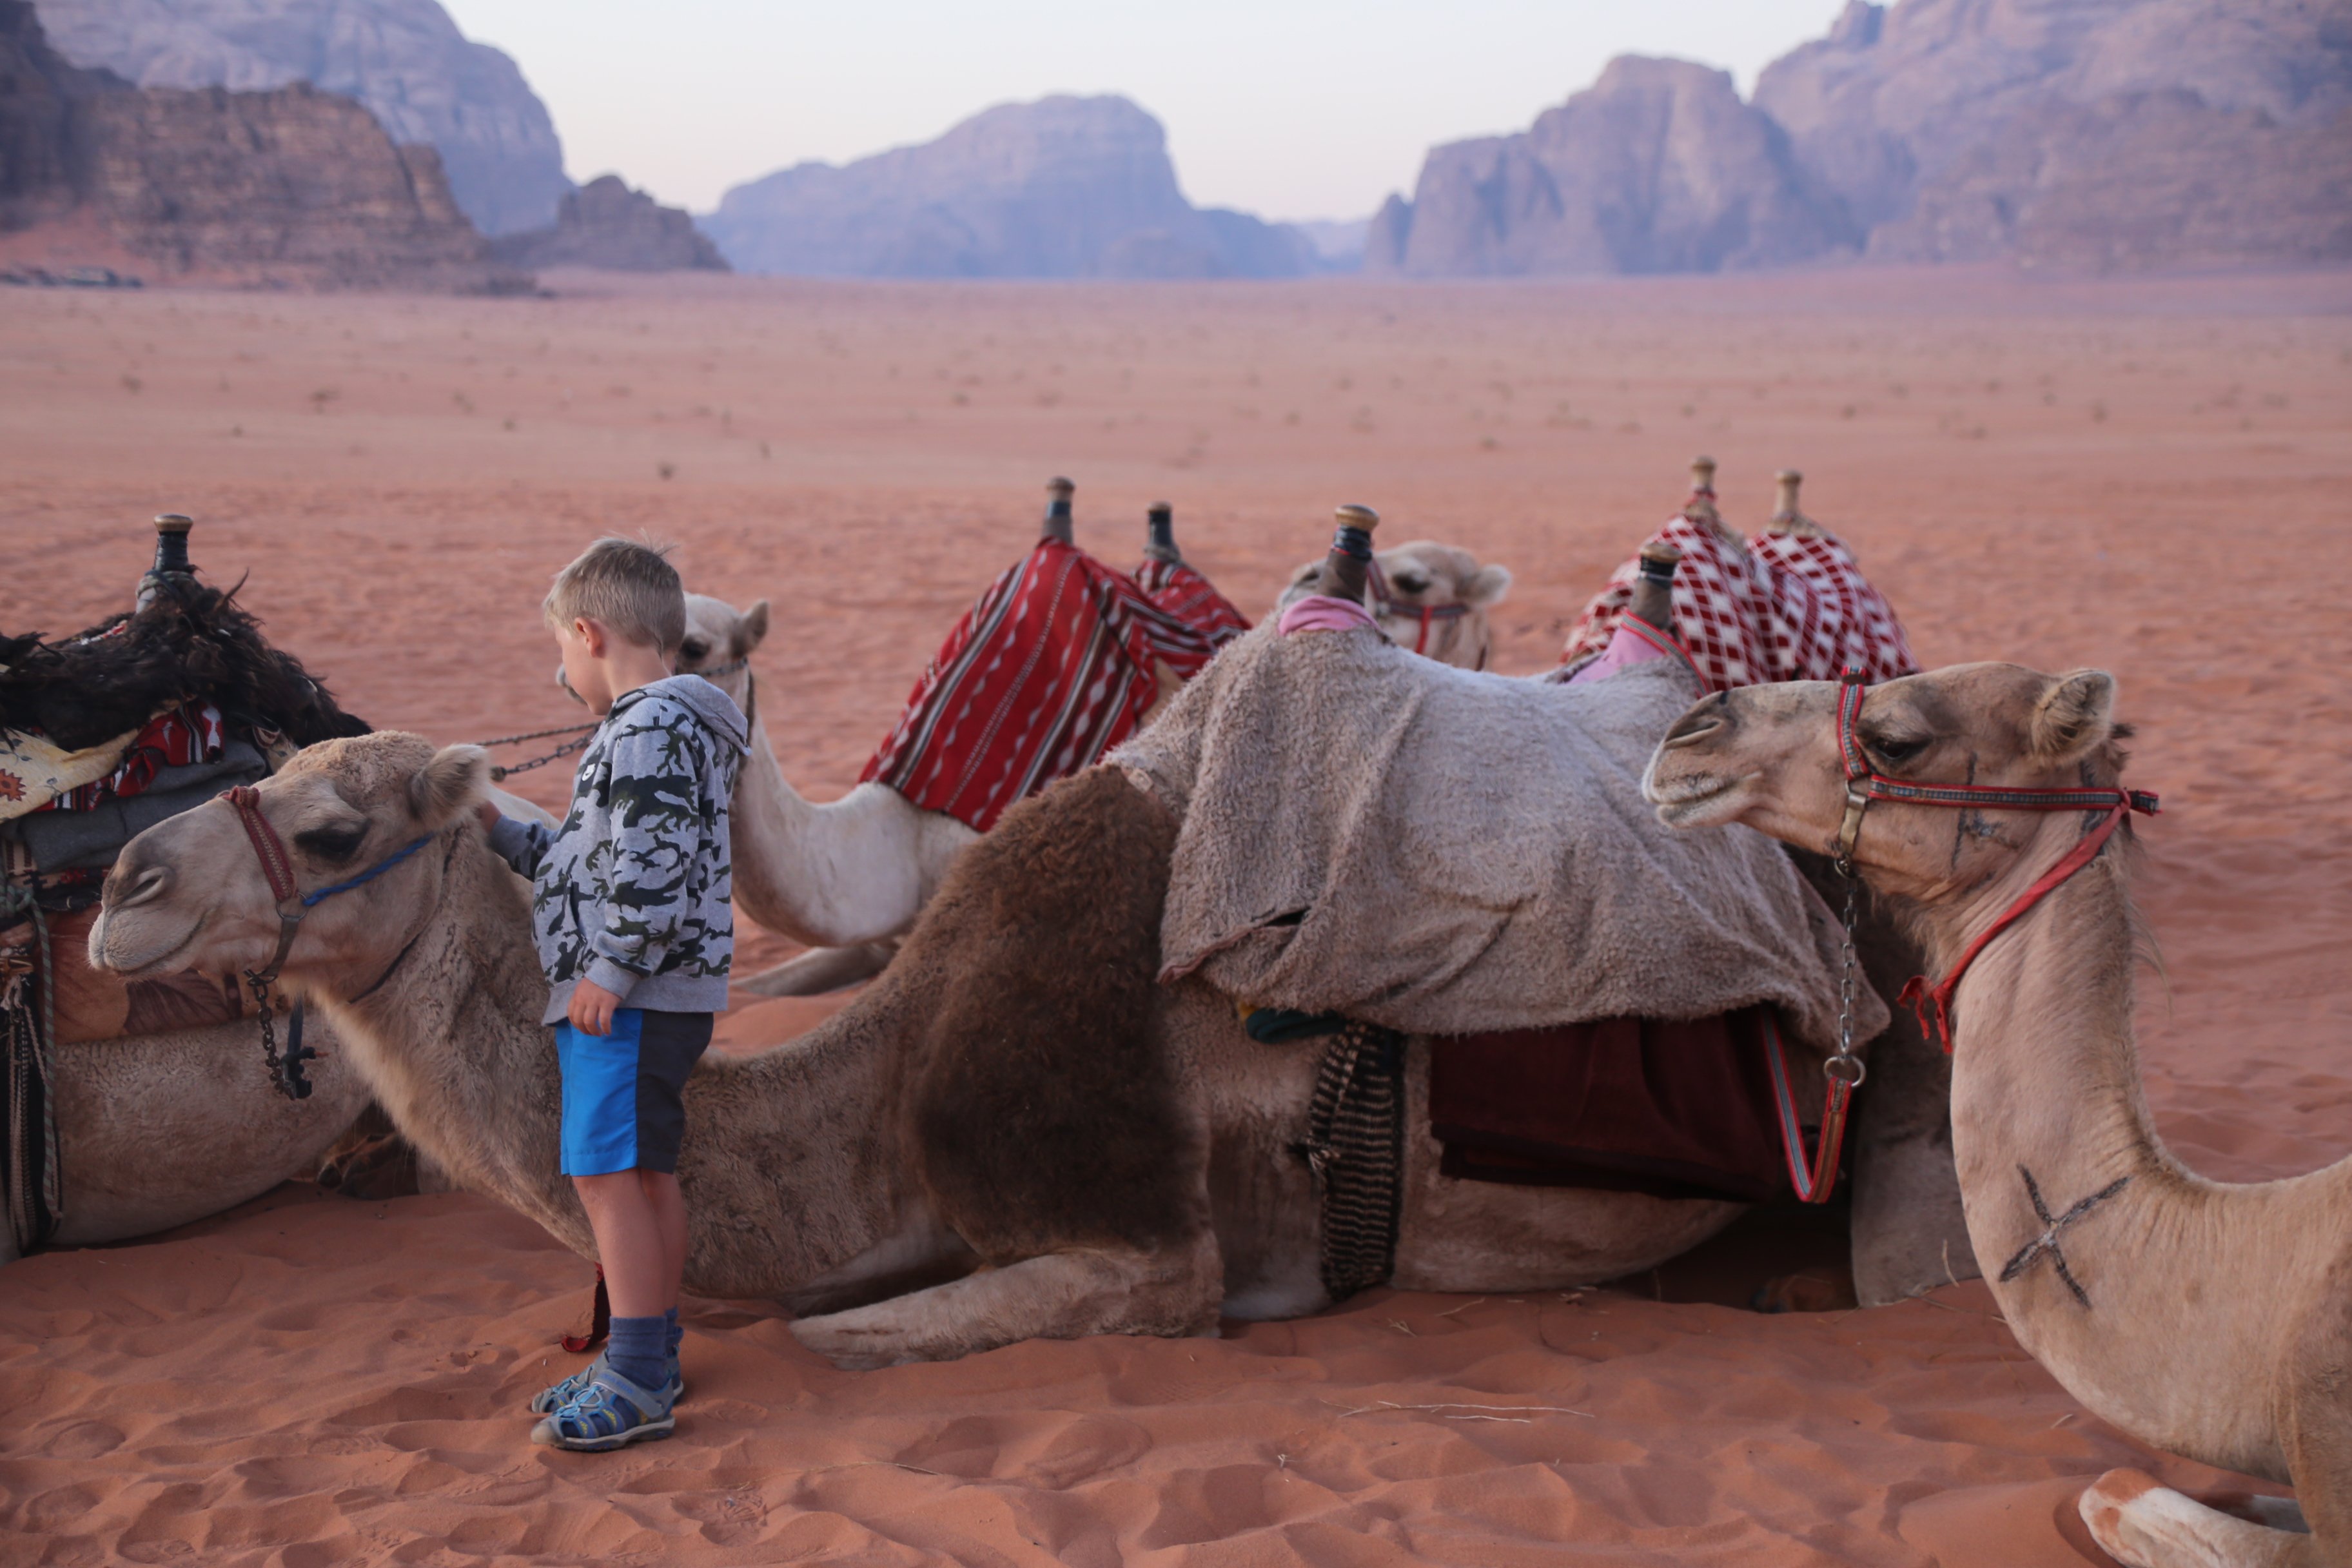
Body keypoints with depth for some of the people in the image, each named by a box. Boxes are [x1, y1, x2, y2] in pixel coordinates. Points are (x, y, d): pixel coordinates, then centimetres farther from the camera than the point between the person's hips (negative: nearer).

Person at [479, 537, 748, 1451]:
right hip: (651, 995, 11)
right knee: (645, 1173, 15)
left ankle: (635, 1383, -9)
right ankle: (651, 1360, 23)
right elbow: (598, 860, 27)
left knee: (607, 1173, -10)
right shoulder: (658, 725, 20)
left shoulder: (651, 727, -14)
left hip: (633, 996, -11)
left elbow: (655, 867, -24)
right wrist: (500, 833, 33)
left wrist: (611, 972, -23)